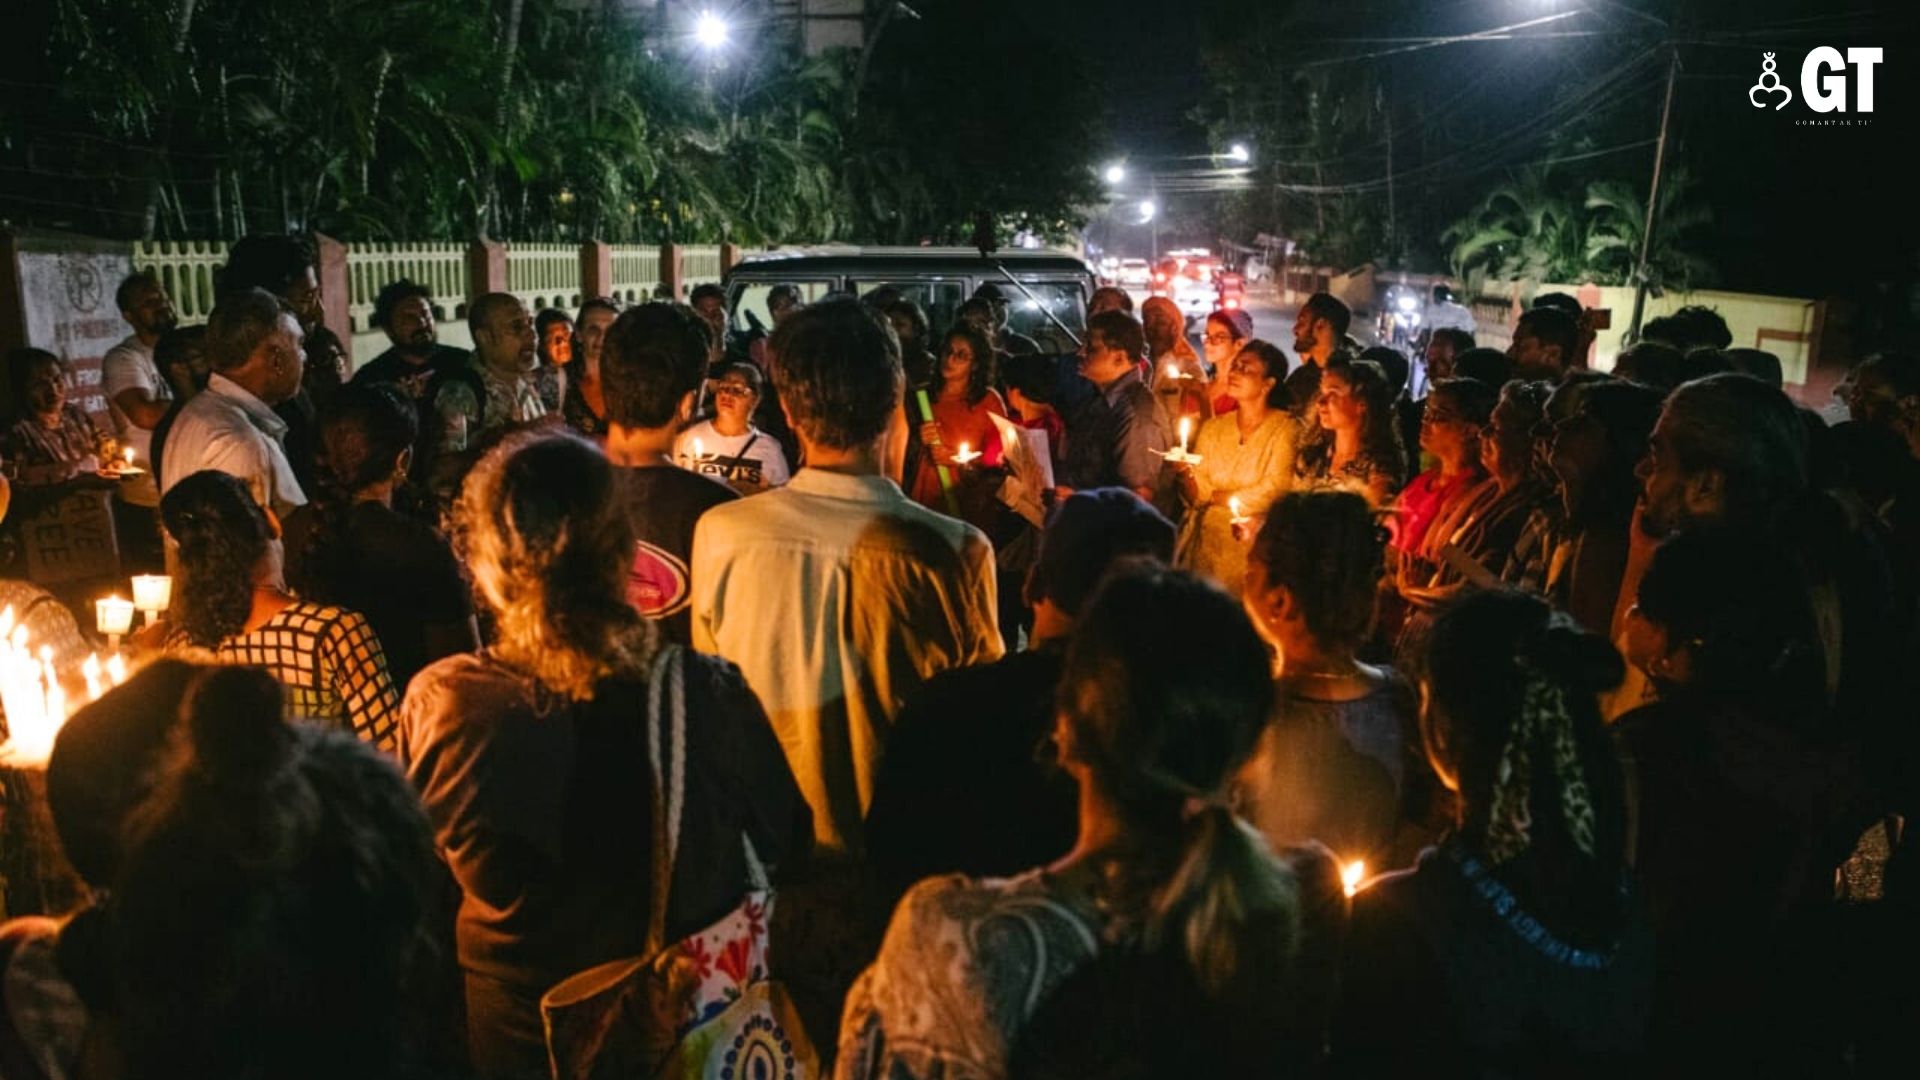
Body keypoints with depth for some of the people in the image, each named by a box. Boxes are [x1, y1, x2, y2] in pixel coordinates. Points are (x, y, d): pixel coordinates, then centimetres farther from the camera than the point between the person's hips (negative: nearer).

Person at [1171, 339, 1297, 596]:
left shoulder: (1285, 428, -4)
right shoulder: (1213, 427, 11)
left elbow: (1273, 493, -10)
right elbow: (1197, 496, 5)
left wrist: (1214, 495, 1)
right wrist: (1186, 475, -16)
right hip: (1205, 537, 4)